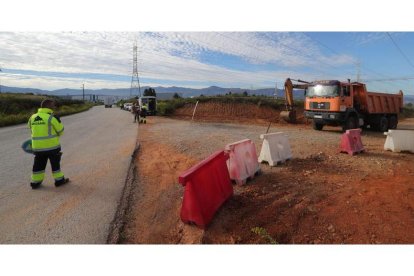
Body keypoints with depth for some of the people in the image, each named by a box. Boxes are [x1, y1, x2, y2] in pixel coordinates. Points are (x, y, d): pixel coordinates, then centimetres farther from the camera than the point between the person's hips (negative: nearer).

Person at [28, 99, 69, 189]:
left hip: (37, 147, 5)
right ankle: (59, 180, 19)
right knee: (55, 163, 9)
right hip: (52, 145, -5)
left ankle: (35, 182, 23)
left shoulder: (32, 118, 6)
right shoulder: (52, 118, -13)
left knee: (38, 164, 16)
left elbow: (32, 130, 16)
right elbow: (60, 131, -6)